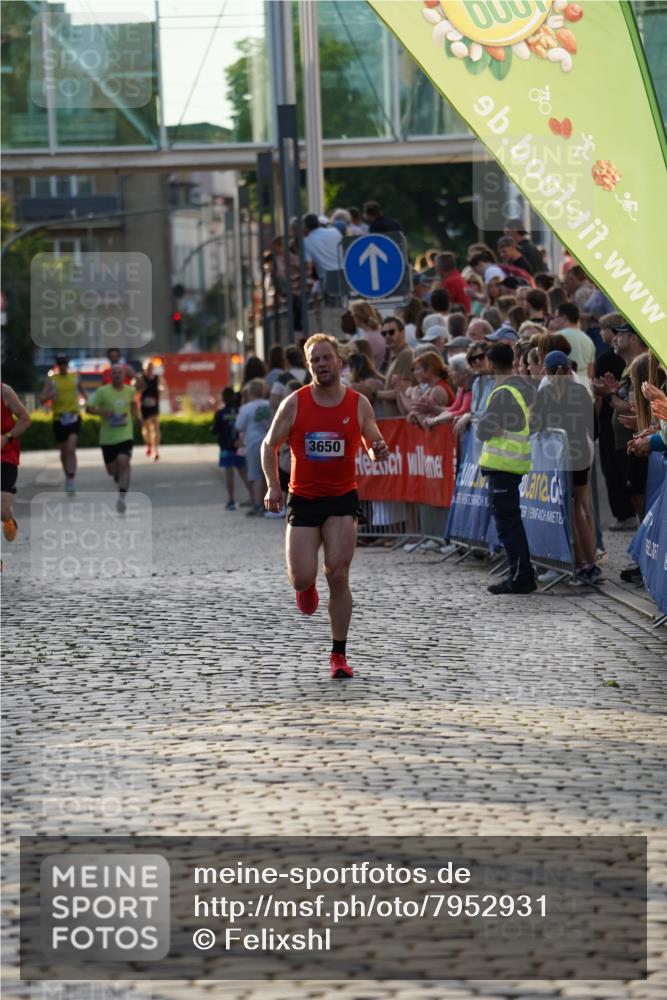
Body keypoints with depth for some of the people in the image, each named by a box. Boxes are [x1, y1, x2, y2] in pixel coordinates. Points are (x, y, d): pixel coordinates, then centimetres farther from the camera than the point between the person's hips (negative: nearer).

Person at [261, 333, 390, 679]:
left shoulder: (358, 404, -2)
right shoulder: (295, 403, -3)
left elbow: (373, 444, 8)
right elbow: (269, 445, 6)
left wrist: (379, 452, -17)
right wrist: (272, 486, -5)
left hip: (342, 498, 0)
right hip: (303, 499, 0)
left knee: (338, 576, -7)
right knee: (302, 578, -6)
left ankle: (339, 655, 2)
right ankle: (306, 588, 35)